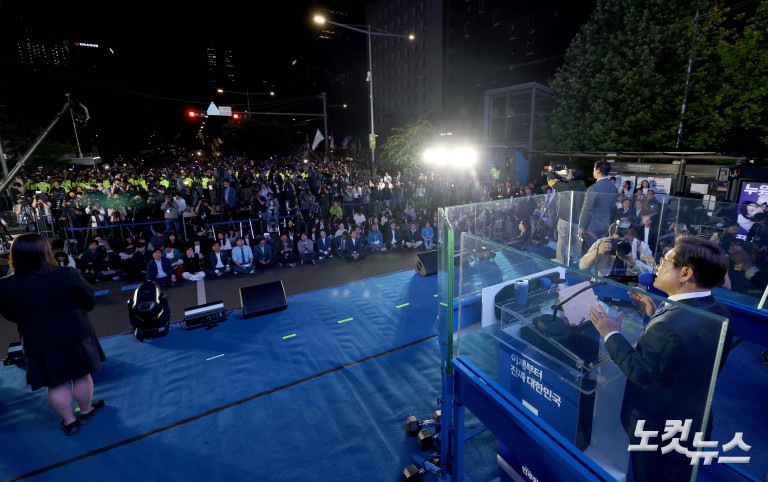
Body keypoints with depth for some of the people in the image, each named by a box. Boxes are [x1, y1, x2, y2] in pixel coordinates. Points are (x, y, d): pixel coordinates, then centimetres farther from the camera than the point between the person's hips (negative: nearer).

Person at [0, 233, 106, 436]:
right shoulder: (67, 275, -20)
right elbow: (89, 300, -4)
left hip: (40, 344, 1)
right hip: (77, 336, -1)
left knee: (56, 384, 16)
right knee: (81, 377, 18)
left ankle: (69, 421, 31)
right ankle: (86, 411, 36)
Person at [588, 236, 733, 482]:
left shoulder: (668, 326, -39)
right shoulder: (718, 311, -9)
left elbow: (639, 372, -27)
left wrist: (612, 334, -18)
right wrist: (657, 315, 2)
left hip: (657, 427, -7)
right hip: (694, 420, 7)